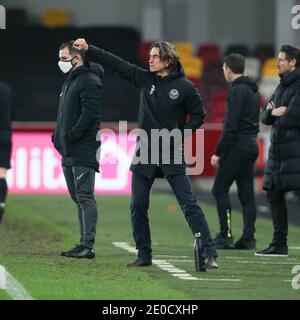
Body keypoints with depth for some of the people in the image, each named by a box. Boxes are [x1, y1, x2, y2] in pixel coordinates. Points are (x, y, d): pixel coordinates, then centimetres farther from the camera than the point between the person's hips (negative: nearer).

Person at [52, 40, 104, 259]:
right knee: (78, 198, 11)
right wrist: (58, 136, 10)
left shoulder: (90, 81, -10)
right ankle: (84, 244, 15)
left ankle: (88, 246, -15)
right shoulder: (70, 81, 21)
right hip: (69, 152, 10)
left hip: (84, 150, -10)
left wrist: (71, 135, -22)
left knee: (85, 197, -12)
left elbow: (90, 113, -20)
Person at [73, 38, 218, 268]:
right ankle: (144, 254, 17)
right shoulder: (144, 78, 4)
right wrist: (88, 49, 0)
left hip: (172, 155, -4)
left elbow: (199, 115, 1)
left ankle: (210, 254, -6)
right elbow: (116, 64, 3)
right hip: (145, 154, 4)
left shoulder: (185, 87, -7)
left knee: (189, 204, -7)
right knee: (138, 206, 5)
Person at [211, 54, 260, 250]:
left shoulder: (237, 90, -12)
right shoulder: (253, 90, 17)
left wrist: (219, 152, -15)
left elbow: (231, 125, -18)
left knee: (220, 190, -4)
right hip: (252, 145, 9)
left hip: (238, 145, -9)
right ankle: (248, 239, 4)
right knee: (247, 193, 8)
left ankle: (226, 236, -9)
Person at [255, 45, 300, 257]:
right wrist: (272, 112, -7)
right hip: (278, 150, 10)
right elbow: (265, 117, 15)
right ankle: (279, 244, 20)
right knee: (274, 195, 12)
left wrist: (277, 116, -2)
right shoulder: (282, 86, 17)